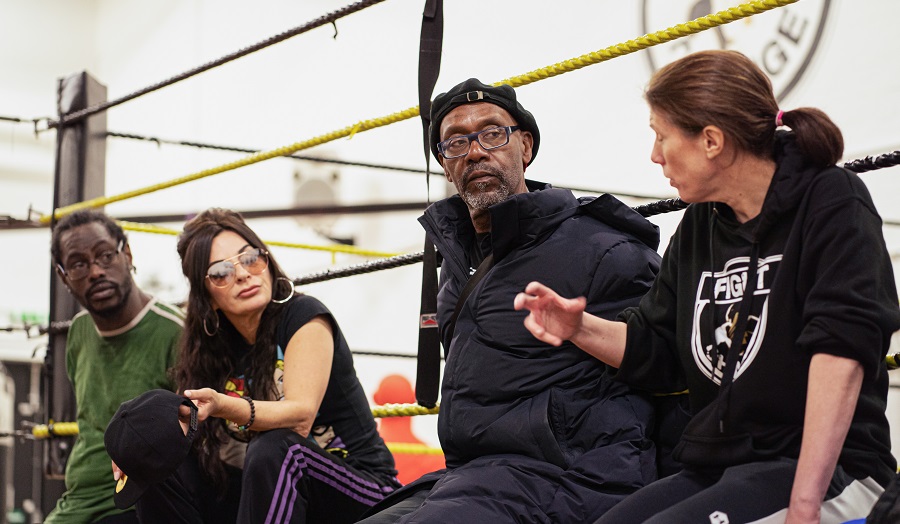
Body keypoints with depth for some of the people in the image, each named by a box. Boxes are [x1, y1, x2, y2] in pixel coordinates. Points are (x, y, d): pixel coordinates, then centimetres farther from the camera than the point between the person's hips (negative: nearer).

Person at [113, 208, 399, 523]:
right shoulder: (213, 344, 5)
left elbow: (300, 416, -25)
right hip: (277, 490, 6)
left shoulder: (304, 317, -12)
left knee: (273, 449, -35)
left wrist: (223, 406, -41)